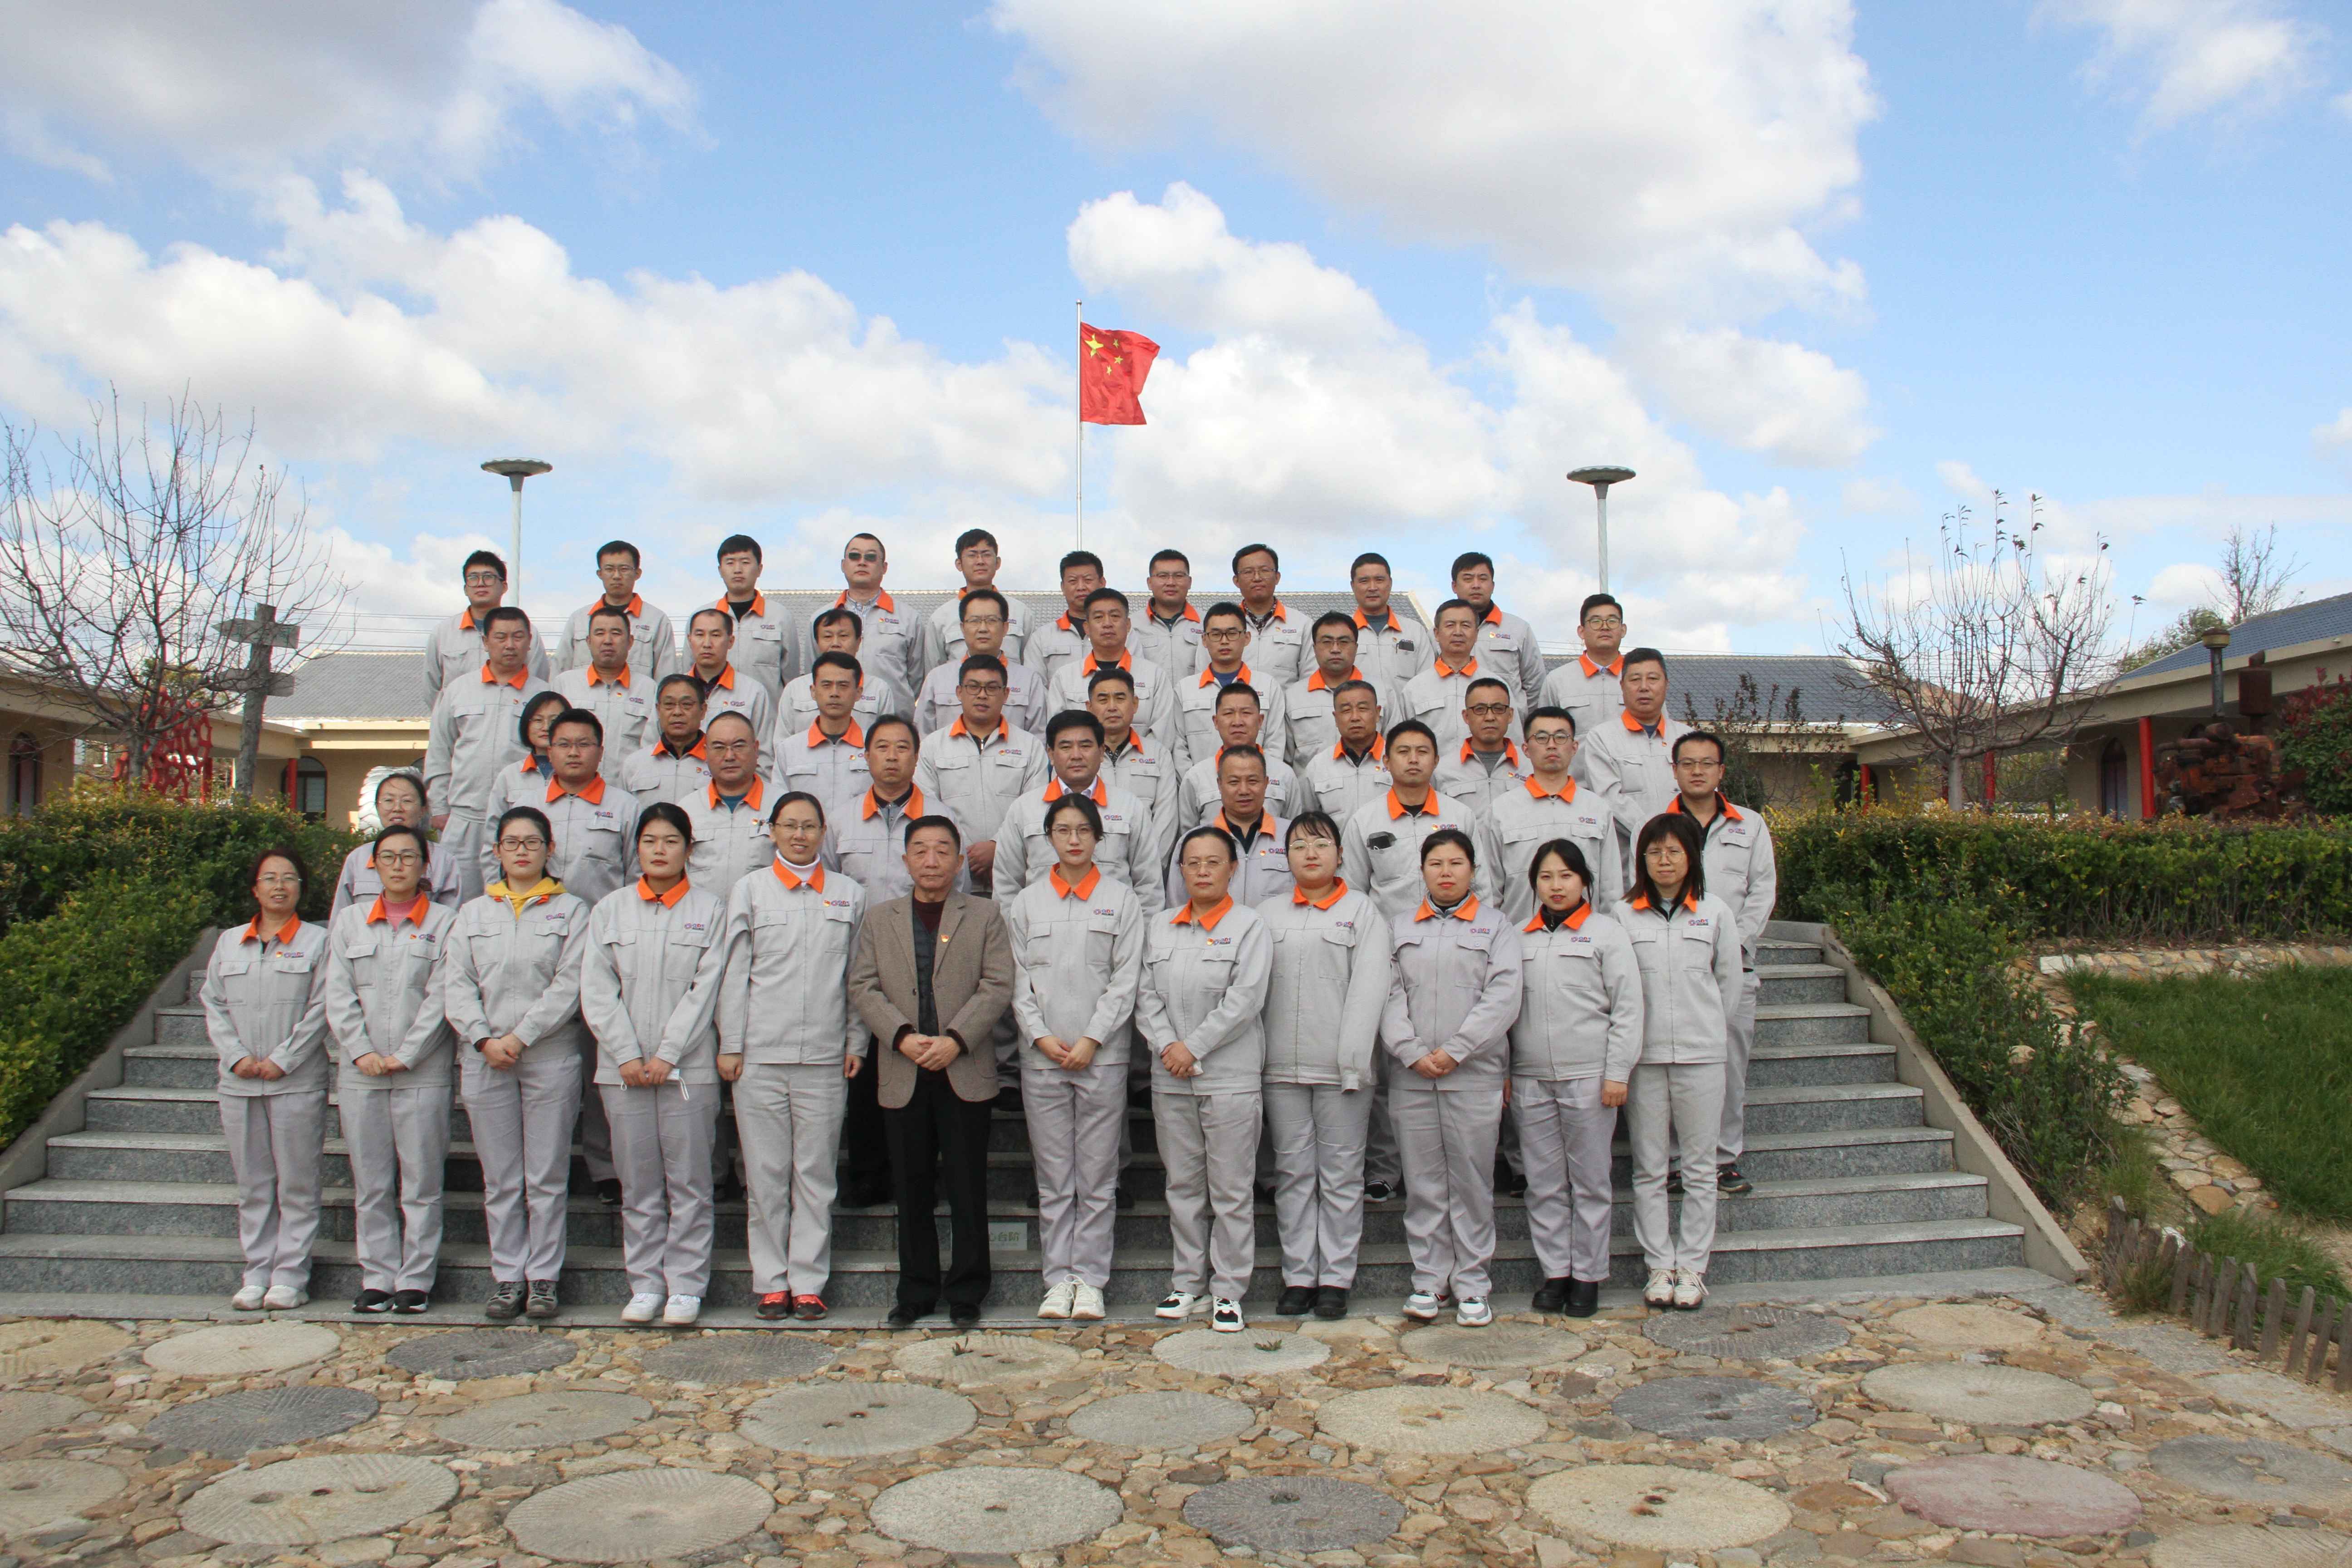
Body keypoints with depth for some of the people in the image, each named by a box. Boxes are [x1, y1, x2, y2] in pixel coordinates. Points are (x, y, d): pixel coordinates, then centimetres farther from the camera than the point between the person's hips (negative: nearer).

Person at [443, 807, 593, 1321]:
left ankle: (544, 1278, 9)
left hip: (551, 1056, -3)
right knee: (500, 1180, 6)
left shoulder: (571, 910, 5)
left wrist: (520, 1037, -11)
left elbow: (569, 986, -5)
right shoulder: (473, 914, 15)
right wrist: (484, 1040, -8)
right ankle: (507, 1279, 14)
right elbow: (457, 987, 7)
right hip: (484, 1061, 3)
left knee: (547, 1178, 0)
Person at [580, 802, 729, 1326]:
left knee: (688, 1181, 0)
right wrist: (627, 1057, -6)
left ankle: (686, 1287, 8)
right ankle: (645, 1285, 15)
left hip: (688, 1067, -2)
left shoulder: (710, 910, 4)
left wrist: (667, 1056, -10)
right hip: (623, 1069, 2)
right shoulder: (609, 910, 10)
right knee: (638, 1184, 6)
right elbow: (597, 991, 4)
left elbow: (704, 991, -3)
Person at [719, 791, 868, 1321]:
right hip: (760, 1054, -1)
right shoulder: (750, 889, 7)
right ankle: (771, 1281, 14)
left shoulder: (850, 895, 9)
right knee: (766, 1172, 4)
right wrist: (730, 1045, 0)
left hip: (824, 1057, 1)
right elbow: (735, 973, 5)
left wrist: (856, 1043, 6)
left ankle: (809, 1282, 12)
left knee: (816, 1173, 3)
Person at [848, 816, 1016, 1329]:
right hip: (902, 1075, 2)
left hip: (966, 1073, -2)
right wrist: (903, 1036, -12)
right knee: (912, 1190, 8)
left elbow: (997, 987, -3)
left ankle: (966, 1293, 14)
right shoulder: (878, 919, 12)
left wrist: (955, 1040, -15)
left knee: (967, 1188, 2)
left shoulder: (985, 916, 7)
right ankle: (916, 1292, 20)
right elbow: (863, 987, 3)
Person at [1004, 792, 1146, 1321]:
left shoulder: (1122, 900, 5)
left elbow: (1126, 980, -1)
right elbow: (1018, 980, 7)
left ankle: (1090, 1278, 11)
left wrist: (1091, 1041, -9)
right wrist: (1041, 1037, -7)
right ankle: (1058, 1278, 13)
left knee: (1097, 1176, 2)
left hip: (1102, 1056, -1)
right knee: (1053, 1178, 5)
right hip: (1041, 1059, 1)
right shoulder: (1025, 903, 10)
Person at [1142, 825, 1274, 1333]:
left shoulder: (1249, 926, -3)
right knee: (1182, 1186, 12)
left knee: (1231, 1190, 1)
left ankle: (1228, 1291, 10)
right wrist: (1166, 1046, -9)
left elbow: (1245, 998, -12)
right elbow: (1147, 995, 7)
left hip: (1231, 1077, -5)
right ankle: (1187, 1284, 23)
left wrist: (1193, 1047, -14)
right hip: (1171, 1080, 5)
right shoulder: (1161, 928, 12)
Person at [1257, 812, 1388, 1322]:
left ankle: (1336, 1278, 11)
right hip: (1282, 1067, 3)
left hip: (1340, 1066, -2)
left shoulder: (1362, 911, 5)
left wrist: (1353, 1059, -12)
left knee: (1340, 1173, 3)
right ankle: (1298, 1276, 15)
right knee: (1292, 1172, 7)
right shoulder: (1269, 912, 13)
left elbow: (1369, 987, -3)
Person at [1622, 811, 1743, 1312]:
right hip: (1642, 1056, 0)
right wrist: (1632, 1036, 0)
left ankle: (1692, 1266, 13)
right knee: (1648, 1168, 4)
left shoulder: (1716, 913, 4)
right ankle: (1660, 1265, 14)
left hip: (1701, 1055, 0)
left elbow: (1729, 984, 11)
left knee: (1699, 1168, 4)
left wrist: (1708, 1033, 11)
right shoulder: (1623, 916, 1)